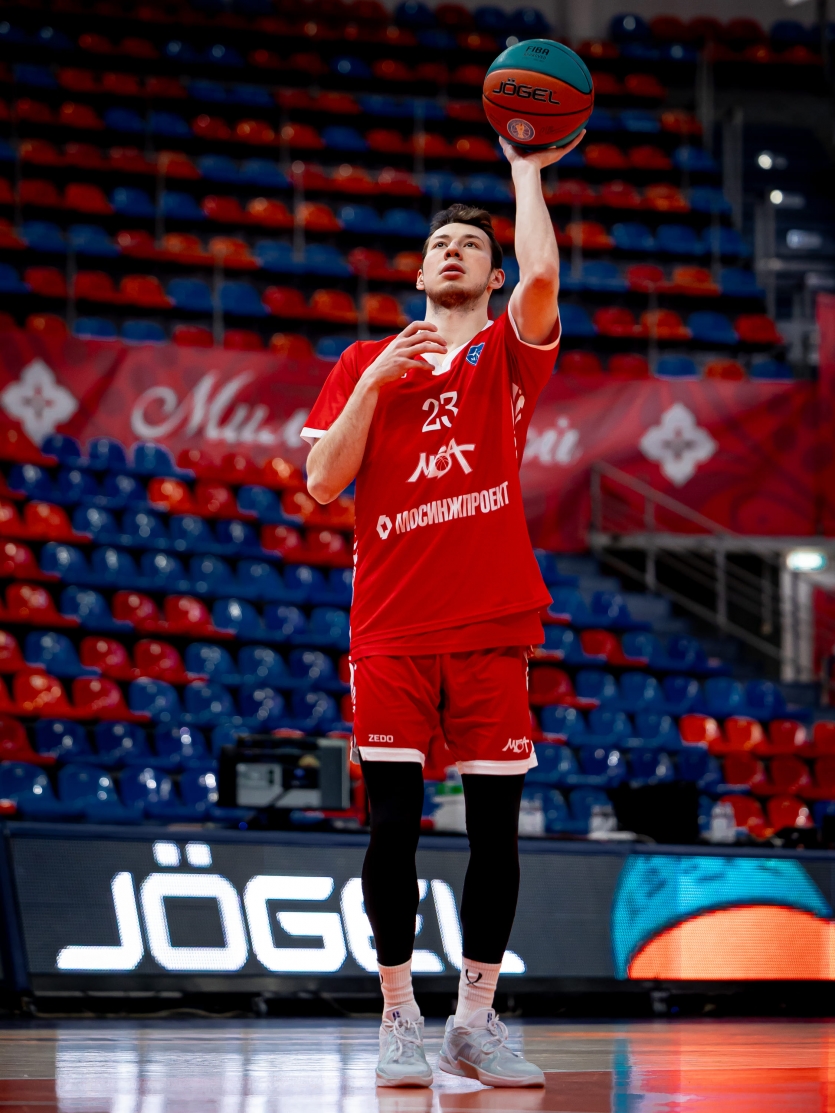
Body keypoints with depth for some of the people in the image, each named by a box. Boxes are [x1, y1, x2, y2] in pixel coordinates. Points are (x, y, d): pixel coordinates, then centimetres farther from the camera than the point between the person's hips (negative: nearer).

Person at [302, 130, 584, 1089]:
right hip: (392, 630, 0)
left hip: (490, 627, 0)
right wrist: (376, 380, -5)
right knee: (393, 826, -5)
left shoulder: (508, 353, 10)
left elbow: (541, 278, -13)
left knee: (494, 828, 1)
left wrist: (527, 172, -4)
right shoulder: (366, 362, 14)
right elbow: (322, 482, 4)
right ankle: (399, 1020, 2)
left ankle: (476, 1020, 9)